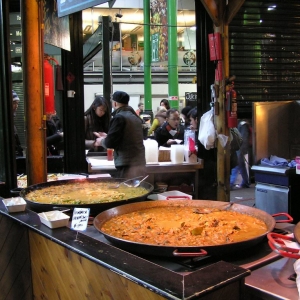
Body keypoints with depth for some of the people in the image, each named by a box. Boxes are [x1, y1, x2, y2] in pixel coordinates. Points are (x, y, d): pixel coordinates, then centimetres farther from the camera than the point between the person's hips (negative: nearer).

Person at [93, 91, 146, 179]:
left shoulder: (119, 117, -10)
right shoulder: (135, 117, 15)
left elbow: (110, 143, -13)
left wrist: (101, 141, 8)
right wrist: (107, 137, 32)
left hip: (127, 166, -8)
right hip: (140, 163, 8)